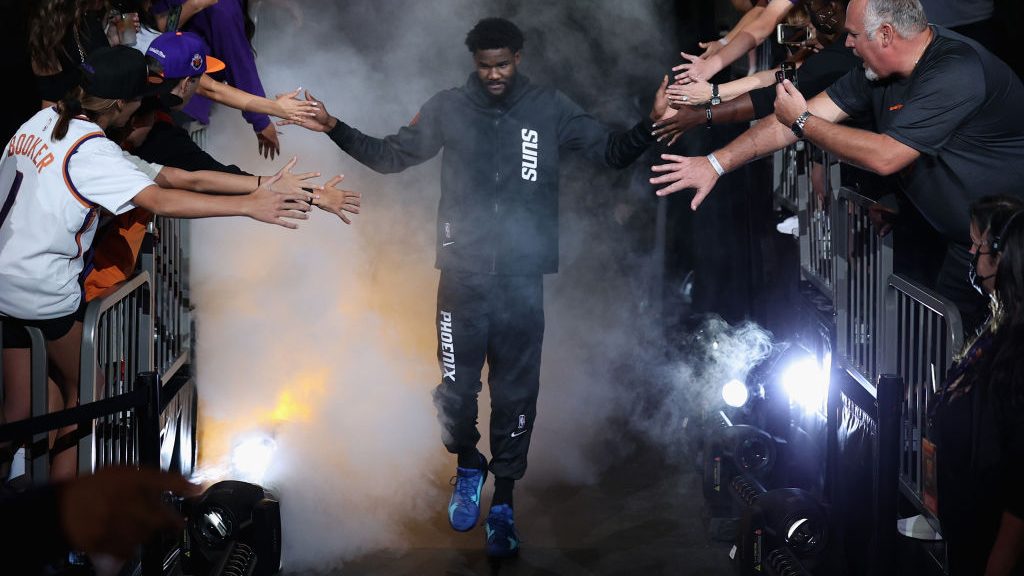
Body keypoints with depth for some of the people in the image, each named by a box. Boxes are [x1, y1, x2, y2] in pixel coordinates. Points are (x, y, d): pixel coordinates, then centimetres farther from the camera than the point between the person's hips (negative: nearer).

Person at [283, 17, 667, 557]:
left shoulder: (550, 109, 4)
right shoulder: (448, 108, 4)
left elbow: (612, 151, 5)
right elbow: (390, 155, 12)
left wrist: (651, 123, -13)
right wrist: (335, 129, 0)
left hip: (522, 276, 0)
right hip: (462, 274, 0)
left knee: (515, 392, 3)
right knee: (456, 384, 1)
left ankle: (502, 505, 16)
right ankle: (467, 467, 31)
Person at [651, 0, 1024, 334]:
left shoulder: (955, 72, -26)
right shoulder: (877, 72, 1)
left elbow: (884, 157, -26)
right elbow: (802, 119, 2)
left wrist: (802, 122, -13)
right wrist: (716, 163, -3)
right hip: (963, 239, 8)